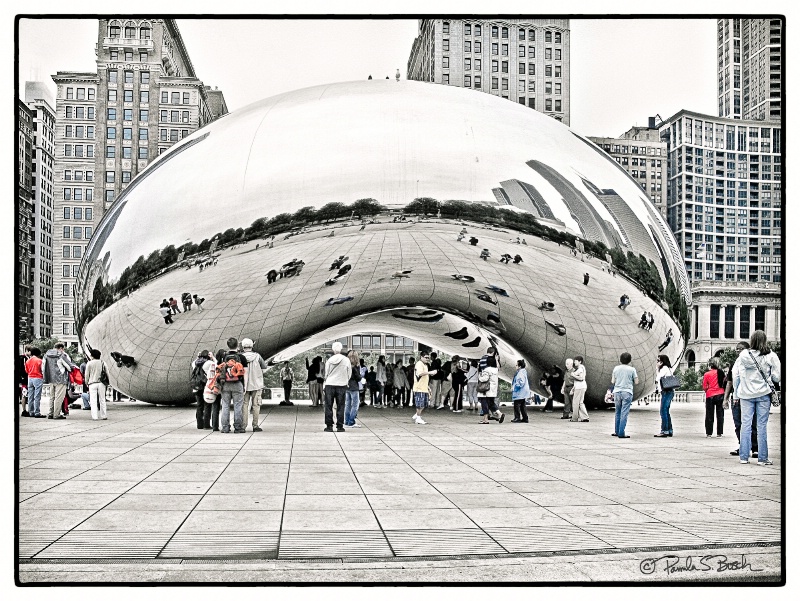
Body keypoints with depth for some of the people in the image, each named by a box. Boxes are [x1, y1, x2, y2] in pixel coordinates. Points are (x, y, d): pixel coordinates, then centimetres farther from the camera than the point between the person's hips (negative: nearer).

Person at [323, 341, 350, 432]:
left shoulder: (329, 361, -4)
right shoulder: (346, 360, -4)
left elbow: (326, 374, 4)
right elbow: (349, 374, 3)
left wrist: (325, 384, 18)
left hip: (330, 385, 0)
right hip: (342, 385, 0)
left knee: (328, 406, 7)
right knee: (340, 407, 6)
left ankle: (329, 426, 6)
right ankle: (340, 426, 5)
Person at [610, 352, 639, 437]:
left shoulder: (616, 368, 4)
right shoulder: (632, 369, -3)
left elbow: (613, 381, 6)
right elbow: (636, 382, 1)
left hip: (617, 392, 3)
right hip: (627, 392, -3)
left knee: (617, 412, 15)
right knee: (624, 413, -3)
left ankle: (617, 431, 21)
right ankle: (621, 433, -5)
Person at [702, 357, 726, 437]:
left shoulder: (707, 374, -5)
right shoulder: (721, 372, -1)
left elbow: (704, 387, -2)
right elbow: (724, 383, 6)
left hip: (710, 396, -1)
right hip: (720, 395, 1)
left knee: (709, 415, 5)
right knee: (720, 415, 7)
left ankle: (709, 433, 5)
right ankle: (719, 433, 6)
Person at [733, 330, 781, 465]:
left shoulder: (743, 355, -2)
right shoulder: (770, 356, -7)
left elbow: (735, 375, 1)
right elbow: (777, 377, -5)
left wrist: (736, 394, 10)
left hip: (745, 394, 2)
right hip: (763, 393, -1)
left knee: (745, 424, 6)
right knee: (762, 425, 3)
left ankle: (743, 457, 7)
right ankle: (763, 458, 6)